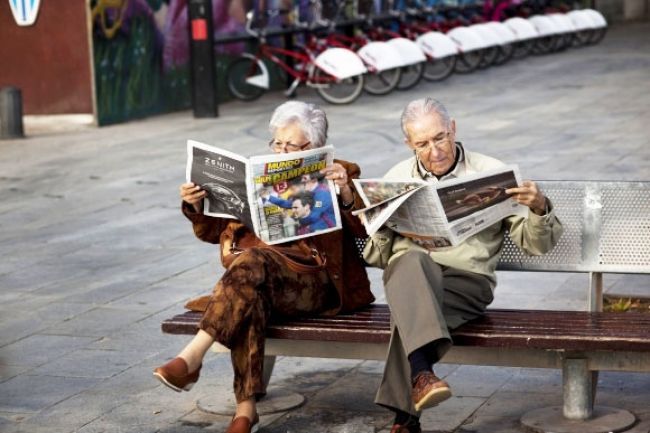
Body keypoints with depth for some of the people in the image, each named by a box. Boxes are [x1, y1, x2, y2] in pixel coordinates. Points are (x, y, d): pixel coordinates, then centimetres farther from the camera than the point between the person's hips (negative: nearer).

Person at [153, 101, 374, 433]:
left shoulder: (339, 174, 16)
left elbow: (364, 229, 0)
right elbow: (214, 230, 24)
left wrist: (345, 192, -18)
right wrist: (197, 205, 3)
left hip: (314, 279, -3)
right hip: (258, 279, 3)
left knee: (252, 260, -35)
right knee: (248, 299, -36)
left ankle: (192, 357, -39)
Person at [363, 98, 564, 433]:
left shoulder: (492, 174, 12)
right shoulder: (396, 179, 19)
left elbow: (536, 244, 9)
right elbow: (375, 257, 18)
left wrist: (539, 209, -13)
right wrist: (381, 229, -4)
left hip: (467, 279, -1)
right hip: (408, 273, 1)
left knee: (412, 311, -35)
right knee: (413, 261, -37)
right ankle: (422, 374, -52)